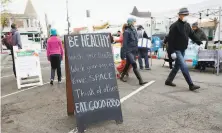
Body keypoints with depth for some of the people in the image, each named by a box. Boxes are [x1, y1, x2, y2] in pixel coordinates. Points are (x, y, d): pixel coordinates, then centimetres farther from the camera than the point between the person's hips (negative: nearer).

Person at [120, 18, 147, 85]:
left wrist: (136, 50, 16)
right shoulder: (127, 31, -11)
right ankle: (140, 81, -9)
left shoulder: (134, 30, 11)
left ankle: (122, 76, 34)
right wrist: (125, 52, -15)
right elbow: (125, 43, -13)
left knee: (128, 64, 16)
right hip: (129, 51, -8)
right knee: (134, 65, -11)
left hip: (134, 51, 8)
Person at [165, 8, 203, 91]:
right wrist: (172, 52, -21)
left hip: (183, 50, 9)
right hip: (177, 50, -8)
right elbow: (170, 39, -17)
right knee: (184, 67, -10)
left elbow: (192, 35, 17)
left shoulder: (187, 25, 10)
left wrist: (200, 43, 8)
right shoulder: (175, 26, -14)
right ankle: (191, 85, -5)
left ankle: (168, 81, 27)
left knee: (177, 66, 14)